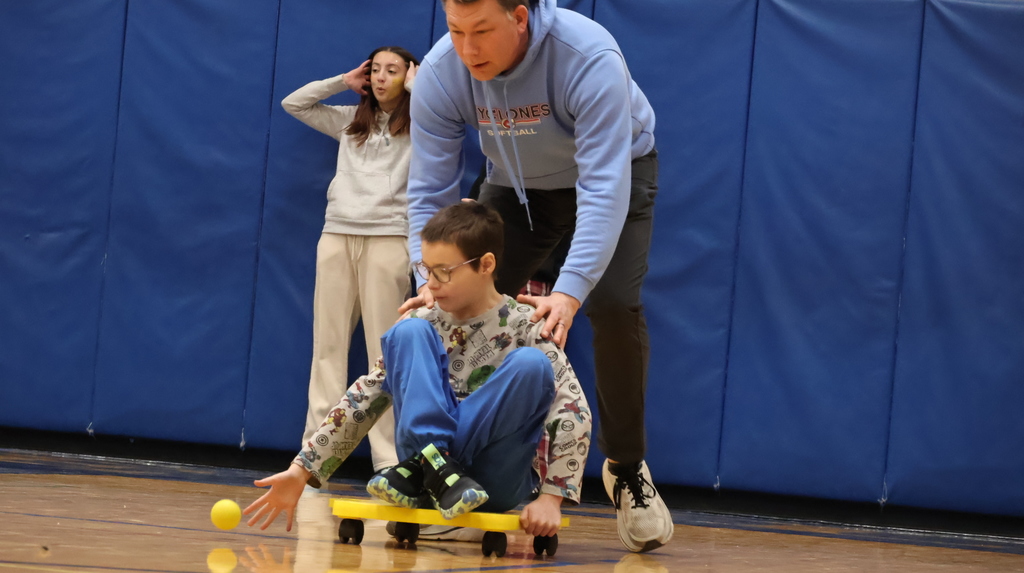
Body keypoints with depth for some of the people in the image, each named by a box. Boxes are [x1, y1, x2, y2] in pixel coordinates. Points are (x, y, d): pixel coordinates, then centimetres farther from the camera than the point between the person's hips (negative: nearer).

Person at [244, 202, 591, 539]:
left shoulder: (524, 327, -5)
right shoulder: (424, 323, 6)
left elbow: (574, 410, -14)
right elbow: (364, 398, 3)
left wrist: (551, 497, -26)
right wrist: (301, 471, -5)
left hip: (499, 481, -3)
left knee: (531, 364, -27)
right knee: (408, 332, -13)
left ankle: (426, 468, -25)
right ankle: (432, 468, -29)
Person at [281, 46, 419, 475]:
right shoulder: (350, 121, 19)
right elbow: (293, 103, 23)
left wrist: (414, 86, 0)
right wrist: (343, 82, 17)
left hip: (387, 238, -4)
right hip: (337, 235, 4)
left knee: (383, 350, -7)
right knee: (328, 345, -1)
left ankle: (387, 459, -8)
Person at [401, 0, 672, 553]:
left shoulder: (590, 59, -39)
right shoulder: (440, 73, -26)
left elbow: (604, 187, -44)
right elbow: (429, 191, -20)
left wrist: (570, 291, -54)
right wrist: (431, 280, -35)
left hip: (616, 170, -4)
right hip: (517, 184, 4)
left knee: (613, 305, -23)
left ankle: (627, 469, -3)